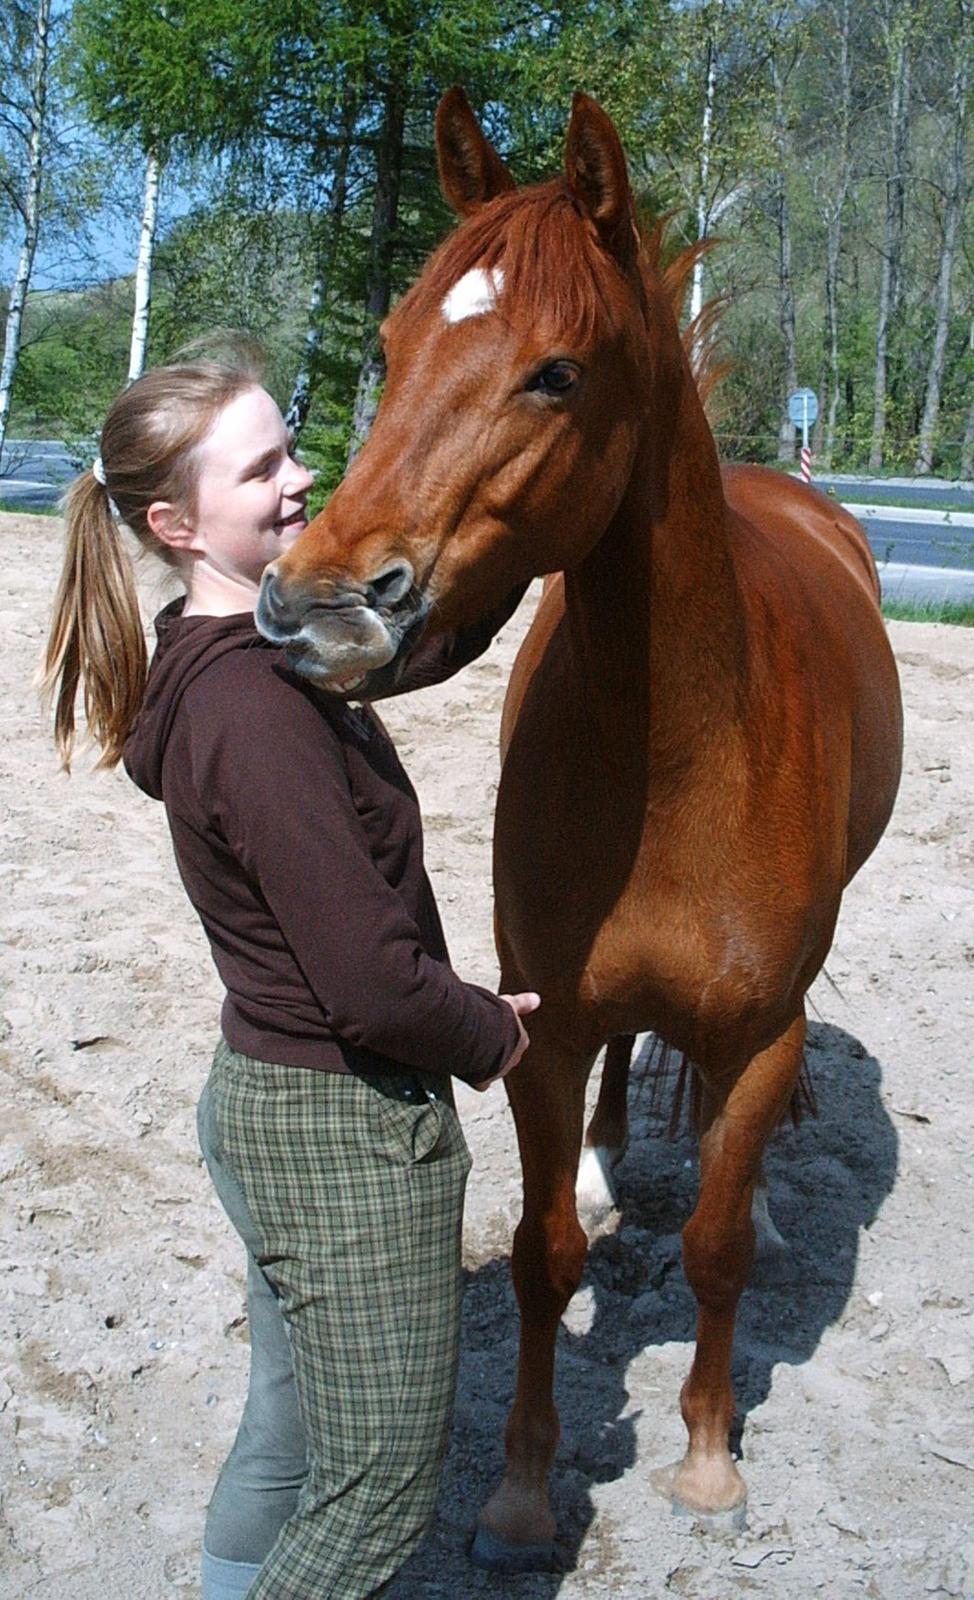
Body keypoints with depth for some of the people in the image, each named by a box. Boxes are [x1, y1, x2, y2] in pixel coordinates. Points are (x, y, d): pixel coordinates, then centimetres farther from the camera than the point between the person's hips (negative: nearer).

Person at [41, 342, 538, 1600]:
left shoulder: (245, 655, 2)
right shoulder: (257, 708, -27)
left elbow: (425, 641, 16)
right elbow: (373, 987, -27)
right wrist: (492, 1037, -8)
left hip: (267, 1105, 9)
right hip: (348, 1131, -9)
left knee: (286, 1442, 26)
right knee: (382, 1486, 10)